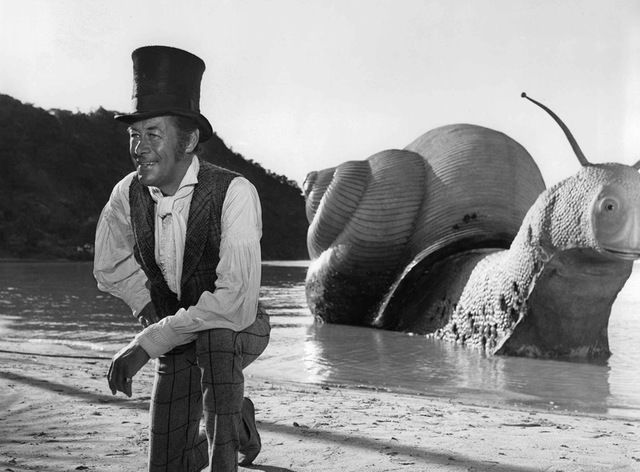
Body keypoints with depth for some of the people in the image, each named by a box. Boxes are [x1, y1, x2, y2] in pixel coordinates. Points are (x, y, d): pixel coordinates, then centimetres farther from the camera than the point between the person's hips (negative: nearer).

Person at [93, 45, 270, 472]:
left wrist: (148, 343, -31)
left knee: (215, 332, -39)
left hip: (236, 336, -5)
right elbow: (111, 267, 9)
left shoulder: (234, 193, -27)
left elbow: (236, 302, -35)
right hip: (175, 342, 5)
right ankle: (239, 422, 37)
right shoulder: (127, 194, -11)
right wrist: (152, 310, -7)